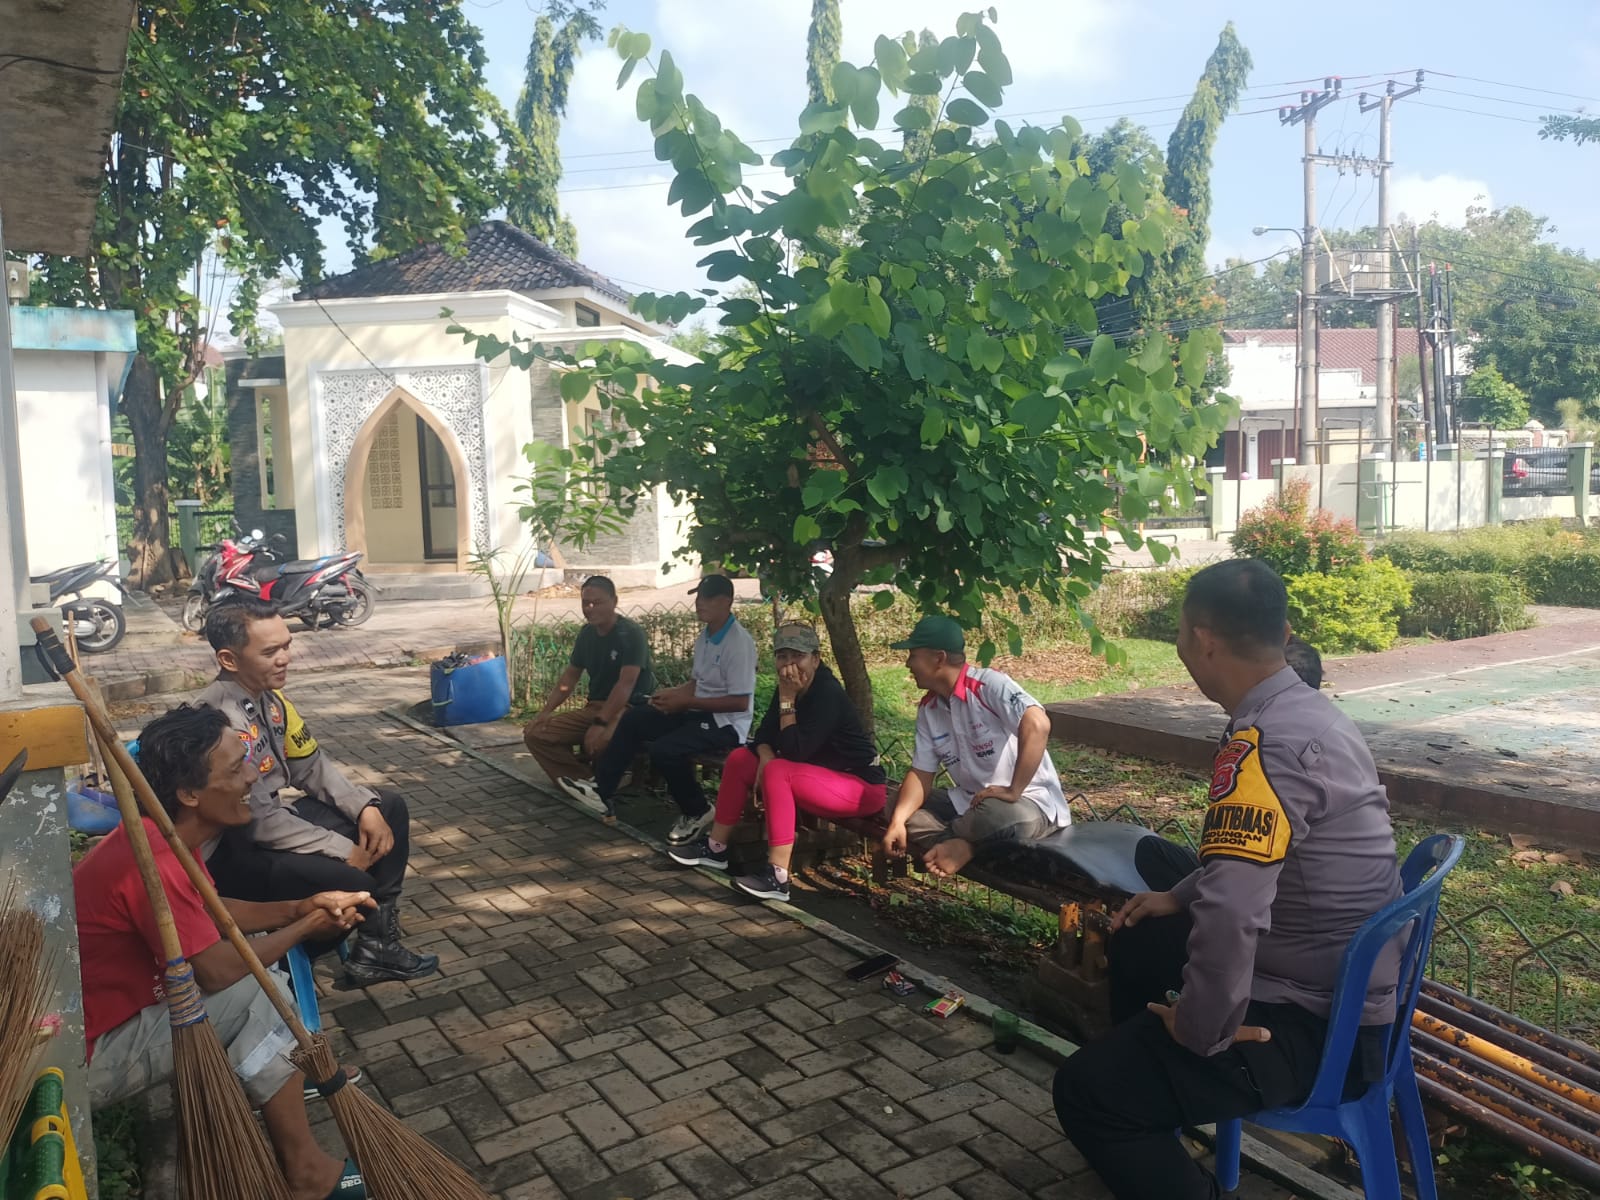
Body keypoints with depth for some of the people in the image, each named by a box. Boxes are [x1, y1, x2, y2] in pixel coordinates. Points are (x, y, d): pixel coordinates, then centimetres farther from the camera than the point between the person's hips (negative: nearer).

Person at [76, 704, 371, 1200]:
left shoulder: (162, 835, -1)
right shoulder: (153, 862, -31)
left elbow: (213, 911, 12)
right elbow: (217, 971, -27)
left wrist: (300, 908, -3)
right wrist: (304, 929, -11)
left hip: (120, 1010, 10)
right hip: (90, 1057, -10)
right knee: (256, 991, -20)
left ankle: (272, 1081, 19)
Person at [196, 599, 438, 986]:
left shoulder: (269, 697, 0)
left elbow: (312, 766, 10)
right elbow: (259, 820, -27)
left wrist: (365, 807, -5)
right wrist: (344, 850, -19)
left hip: (274, 816, 10)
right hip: (235, 852, -10)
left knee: (390, 808, 8)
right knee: (351, 885, -29)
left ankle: (377, 945, 7)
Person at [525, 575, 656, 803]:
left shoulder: (630, 634, -15)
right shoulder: (587, 633, 8)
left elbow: (626, 684, -25)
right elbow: (571, 675, 18)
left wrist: (600, 723, -33)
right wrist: (546, 710, 5)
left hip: (630, 709, -8)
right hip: (595, 706, 8)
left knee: (598, 740, -40)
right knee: (534, 733, -6)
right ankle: (586, 781, -13)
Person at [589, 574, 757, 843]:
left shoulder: (739, 642, -20)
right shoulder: (705, 636, 10)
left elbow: (740, 702, -23)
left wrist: (685, 701, -21)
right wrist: (673, 693, -1)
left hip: (726, 723, -9)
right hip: (699, 712, 9)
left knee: (664, 750, -29)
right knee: (633, 720, 1)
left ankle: (697, 813, -5)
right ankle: (601, 791, 4)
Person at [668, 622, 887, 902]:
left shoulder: (828, 694, -24)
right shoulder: (789, 687, 1)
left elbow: (795, 751, -29)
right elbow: (765, 732, 4)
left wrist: (787, 700, -24)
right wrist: (766, 756, -17)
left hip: (861, 786, -9)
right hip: (820, 775, 9)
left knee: (777, 772, -31)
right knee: (740, 758, 5)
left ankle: (778, 878, -31)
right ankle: (716, 848, 10)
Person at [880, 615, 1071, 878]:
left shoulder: (989, 684, -20)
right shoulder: (928, 708, 4)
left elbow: (1037, 726, -34)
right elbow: (921, 773, 5)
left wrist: (1013, 792, -31)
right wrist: (897, 822, -12)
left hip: (1030, 802, -7)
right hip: (970, 802, 7)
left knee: (998, 816, -40)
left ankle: (947, 844, -10)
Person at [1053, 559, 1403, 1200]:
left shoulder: (1265, 745, -29)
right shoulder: (1306, 711, 3)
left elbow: (1230, 918, -38)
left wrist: (1201, 1031, -22)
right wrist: (1181, 896, 16)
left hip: (1319, 1023, -10)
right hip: (1342, 980, 10)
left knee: (1085, 1091, -11)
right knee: (1135, 944, 27)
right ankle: (1147, 1134, 45)